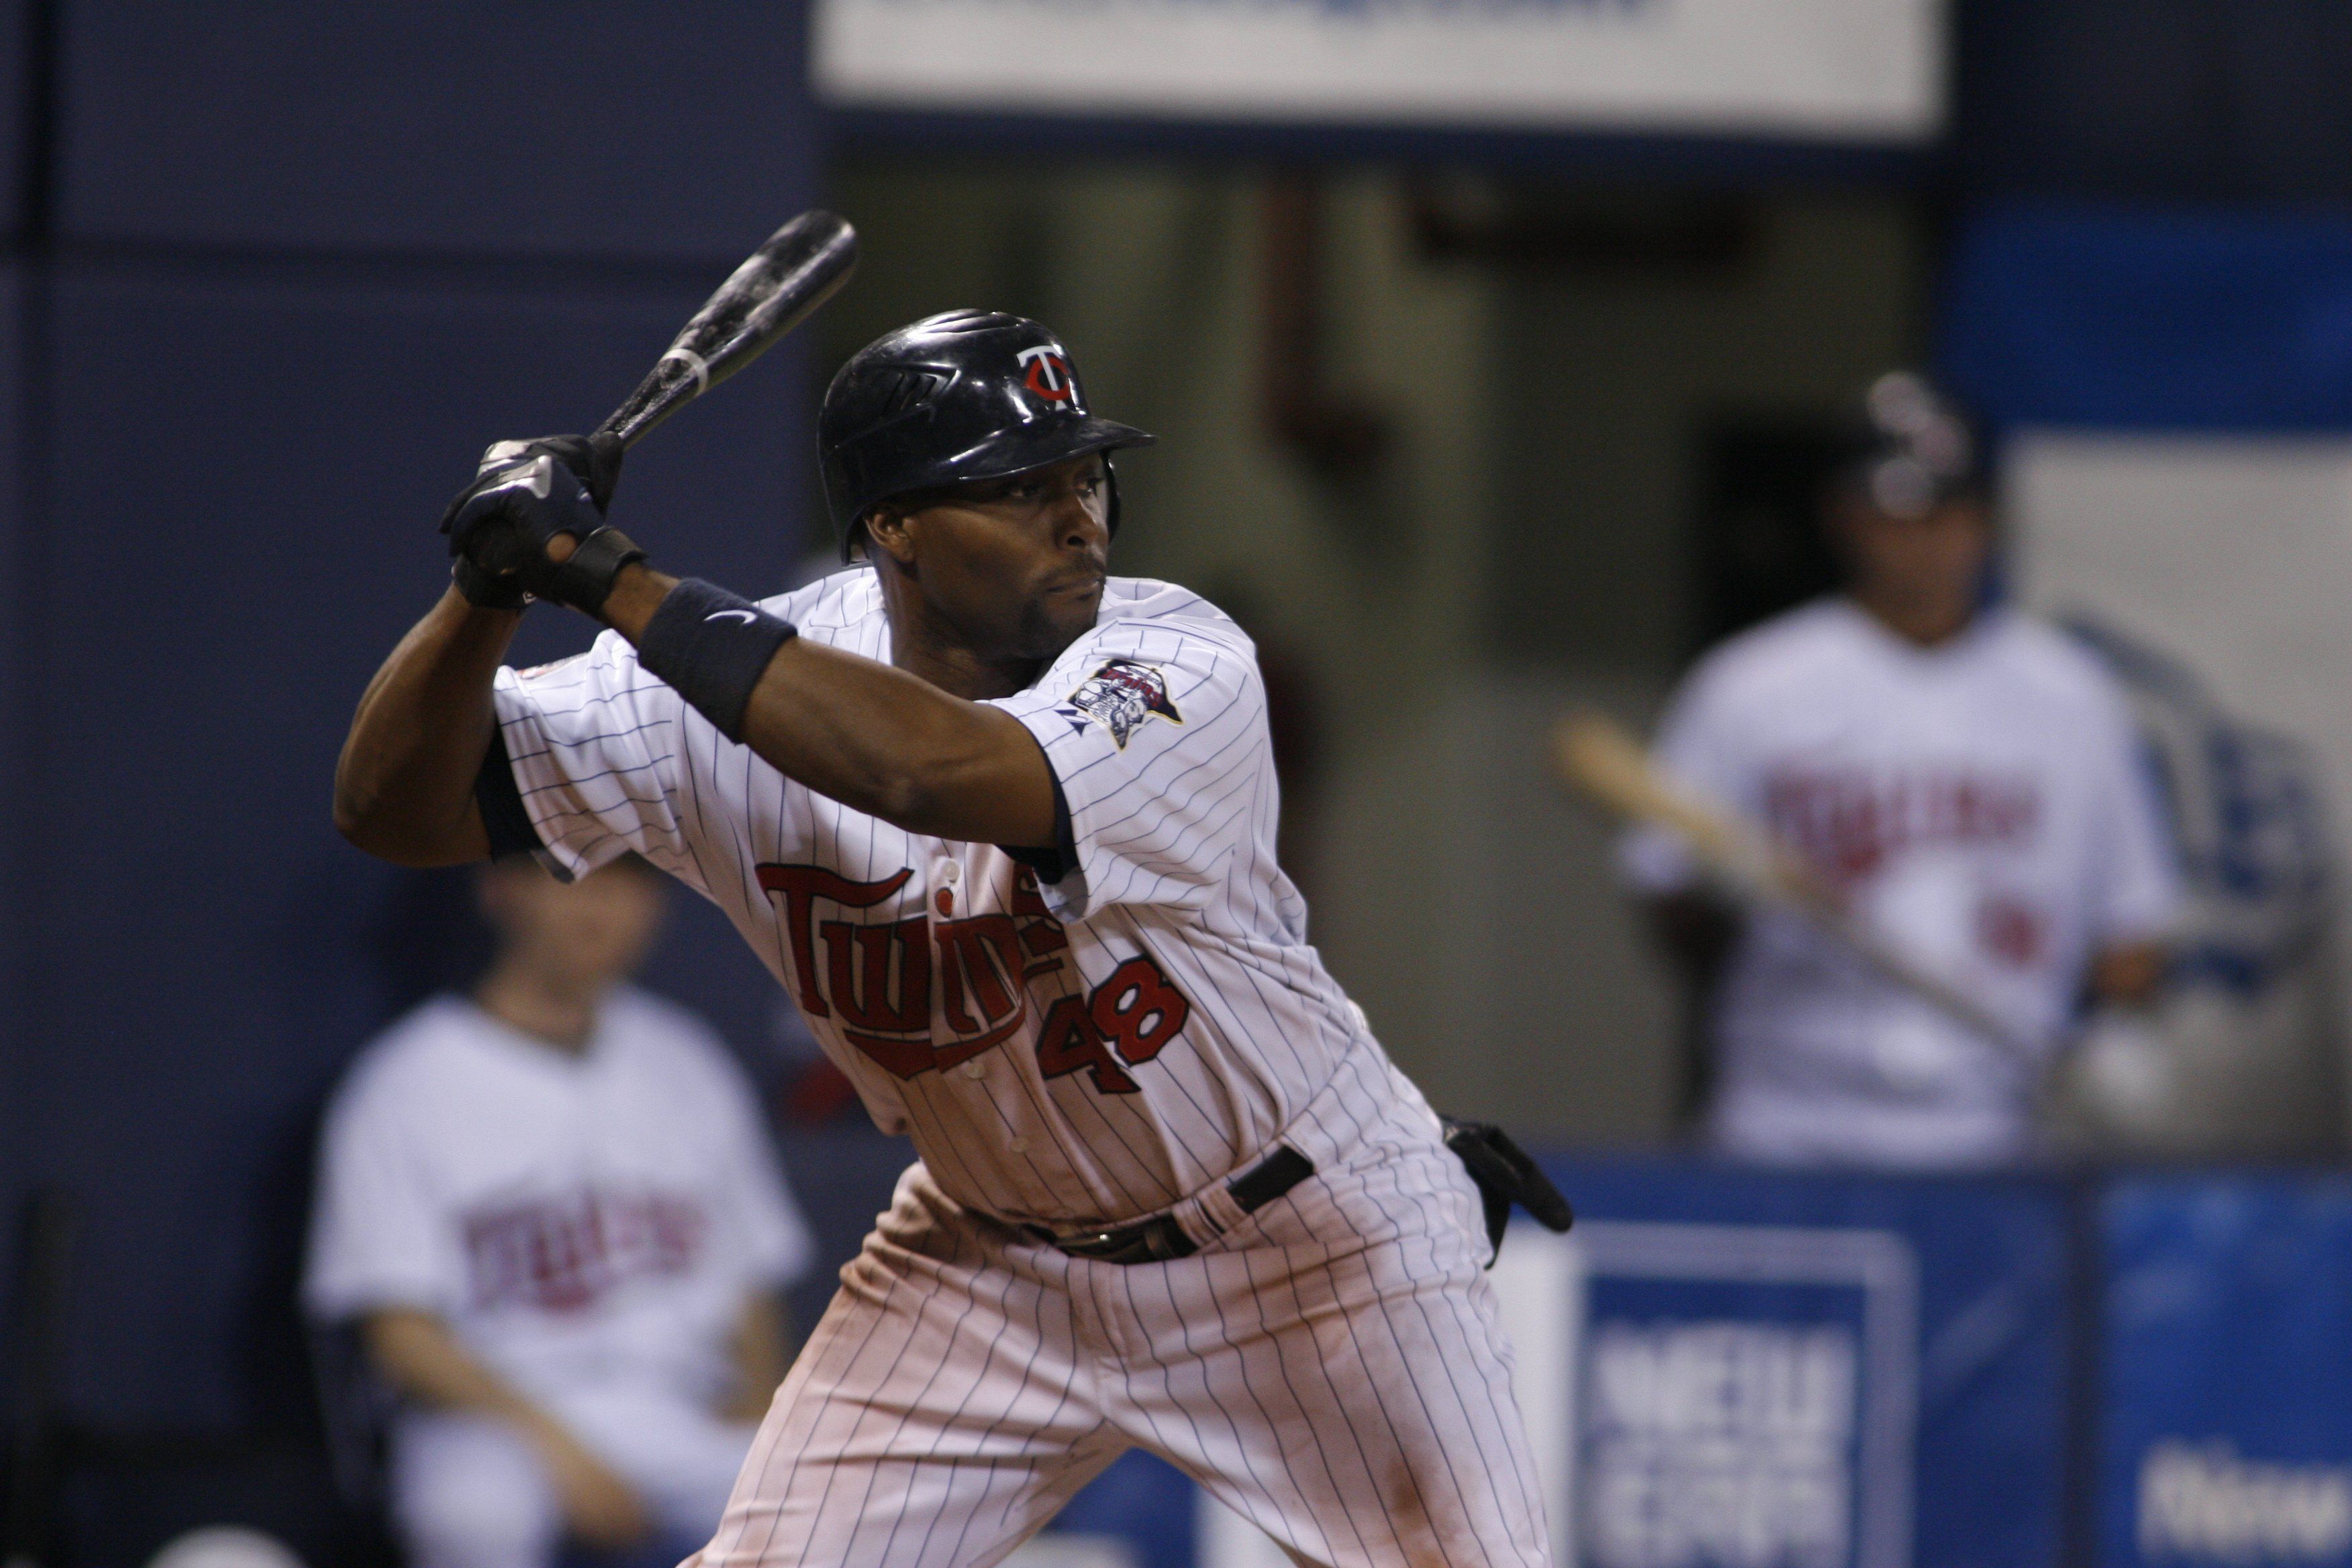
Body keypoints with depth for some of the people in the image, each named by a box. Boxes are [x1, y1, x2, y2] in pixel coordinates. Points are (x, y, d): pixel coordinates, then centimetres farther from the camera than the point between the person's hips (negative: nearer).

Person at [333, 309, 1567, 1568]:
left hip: (1310, 1240, -3)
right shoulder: (745, 677, -16)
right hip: (991, 1257, 3)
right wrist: (488, 589, -34)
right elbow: (398, 806, -15)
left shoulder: (1180, 671, -27)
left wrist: (610, 580, -45)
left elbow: (932, 770, -47)